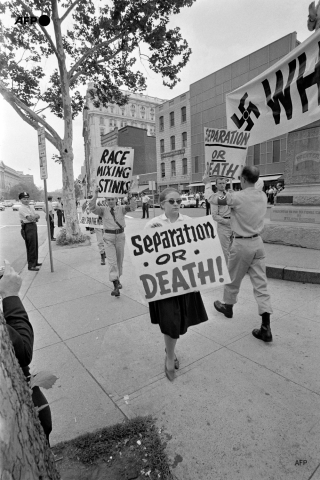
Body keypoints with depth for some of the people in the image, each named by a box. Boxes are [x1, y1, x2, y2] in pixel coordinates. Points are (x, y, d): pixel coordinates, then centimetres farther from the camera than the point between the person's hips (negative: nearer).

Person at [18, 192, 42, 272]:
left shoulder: (31, 207, 16)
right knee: (31, 247, -9)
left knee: (35, 245, 15)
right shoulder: (22, 208, -11)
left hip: (34, 226, 9)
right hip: (27, 227, -9)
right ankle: (31, 265, -5)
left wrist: (34, 217, -11)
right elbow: (29, 218, -20)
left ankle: (35, 262, 27)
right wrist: (36, 216, -2)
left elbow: (37, 216, 11)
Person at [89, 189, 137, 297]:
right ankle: (115, 286, -9)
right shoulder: (103, 210, 1)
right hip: (109, 237, -2)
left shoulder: (121, 208, 2)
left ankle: (117, 279, 37)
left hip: (120, 236, 2)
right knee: (112, 261, -8)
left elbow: (132, 207, -13)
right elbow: (92, 207, -15)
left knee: (119, 260, 15)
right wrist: (96, 194, -24)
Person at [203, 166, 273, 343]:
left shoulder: (236, 197, -15)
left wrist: (207, 184, 16)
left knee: (233, 279, 17)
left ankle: (227, 307, 41)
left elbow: (214, 199, -1)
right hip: (258, 242, 5)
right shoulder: (262, 196, 3)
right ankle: (266, 328, 6)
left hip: (241, 244, -5)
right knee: (261, 284, 5)